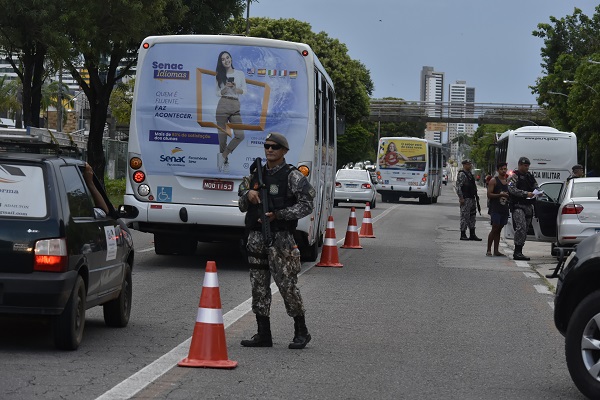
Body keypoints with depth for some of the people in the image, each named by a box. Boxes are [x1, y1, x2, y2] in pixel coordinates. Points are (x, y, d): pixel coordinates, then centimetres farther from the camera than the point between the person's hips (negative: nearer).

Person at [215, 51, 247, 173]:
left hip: (235, 106, 1)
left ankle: (224, 155, 2)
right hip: (223, 105, -1)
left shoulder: (240, 74, 11)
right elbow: (218, 93, 9)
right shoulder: (220, 76, 10)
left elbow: (244, 91, 10)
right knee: (222, 135, -3)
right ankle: (225, 161, 8)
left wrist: (235, 88, -9)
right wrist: (226, 87, -9)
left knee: (240, 135, -15)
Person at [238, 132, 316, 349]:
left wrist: (278, 215, -17)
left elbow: (306, 205, -10)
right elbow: (242, 206, 19)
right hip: (256, 237, 6)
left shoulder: (292, 176, -4)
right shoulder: (256, 175, 14)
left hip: (280, 237, -6)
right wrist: (248, 195, -4)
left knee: (287, 284, -7)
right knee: (259, 286, 6)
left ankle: (301, 331, 5)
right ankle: (263, 334, 12)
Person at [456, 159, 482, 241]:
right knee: (465, 216, -6)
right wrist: (461, 198, -21)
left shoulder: (470, 174, 17)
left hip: (472, 198, 9)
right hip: (465, 199, -9)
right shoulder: (461, 174, -11)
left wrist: (476, 195, 19)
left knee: (472, 216, 10)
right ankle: (463, 235, -2)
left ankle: (472, 235, 15)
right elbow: (458, 187, -17)